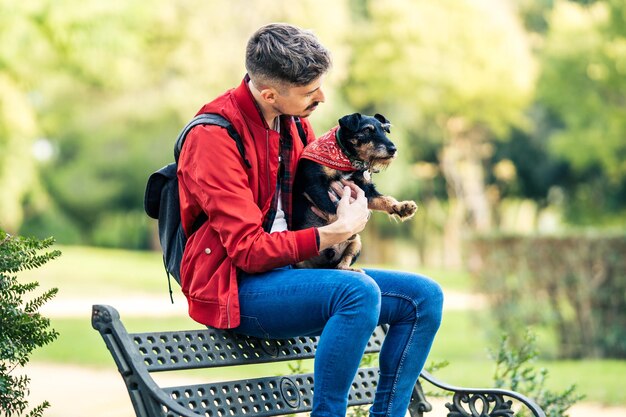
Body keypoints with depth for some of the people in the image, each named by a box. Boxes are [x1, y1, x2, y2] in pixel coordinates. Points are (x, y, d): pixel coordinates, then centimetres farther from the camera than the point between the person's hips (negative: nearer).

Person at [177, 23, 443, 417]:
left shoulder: (295, 122, 8)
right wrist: (337, 232, -22)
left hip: (291, 272, 8)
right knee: (359, 291, -34)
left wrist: (348, 204, 1)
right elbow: (248, 249, -21)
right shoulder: (214, 136, -17)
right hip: (235, 288, -8)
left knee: (425, 296, -5)